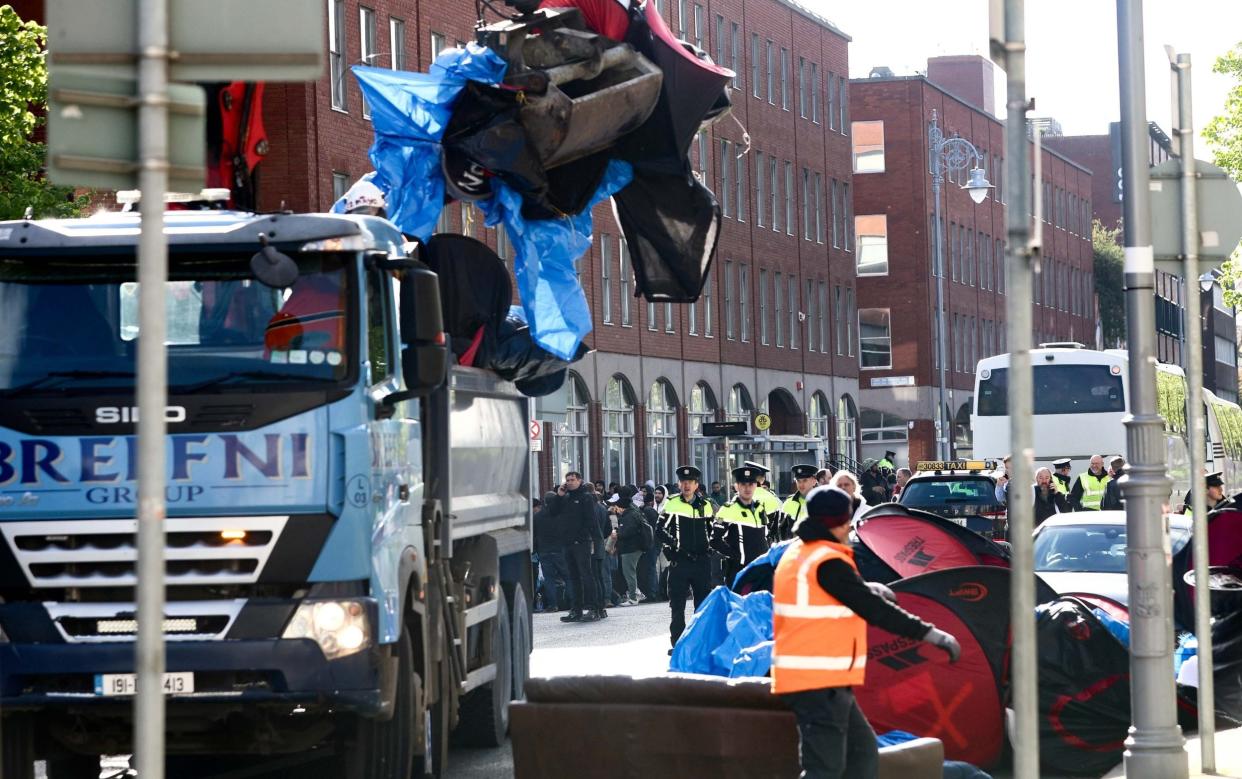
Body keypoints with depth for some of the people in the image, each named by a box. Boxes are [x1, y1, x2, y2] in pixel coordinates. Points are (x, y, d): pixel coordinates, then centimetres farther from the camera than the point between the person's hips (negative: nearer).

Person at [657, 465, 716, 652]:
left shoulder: (705, 505, 9)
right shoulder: (672, 504, -1)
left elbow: (711, 530, 20)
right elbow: (661, 530, -3)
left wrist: (708, 547, 6)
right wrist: (674, 545, -13)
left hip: (701, 560, 3)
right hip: (680, 561, -3)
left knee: (703, 602, 8)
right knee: (677, 604, -1)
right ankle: (677, 643, 4)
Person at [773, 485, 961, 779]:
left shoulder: (798, 554, 12)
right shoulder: (827, 562, -18)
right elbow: (873, 609, -20)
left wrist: (867, 590, 30)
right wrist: (929, 633, -18)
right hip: (819, 682, -10)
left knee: (863, 753, 19)